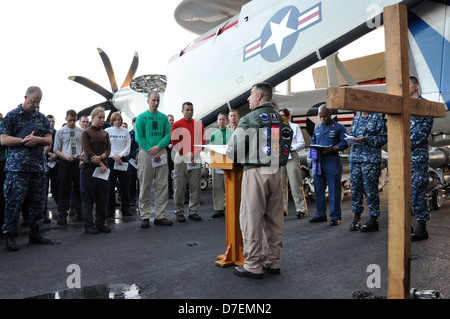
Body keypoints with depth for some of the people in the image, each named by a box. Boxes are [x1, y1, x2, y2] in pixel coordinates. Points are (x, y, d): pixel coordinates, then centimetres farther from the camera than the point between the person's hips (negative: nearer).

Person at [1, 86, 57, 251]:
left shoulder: (42, 118, 15)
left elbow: (49, 139, 10)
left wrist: (37, 139, -10)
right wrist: (23, 140, -14)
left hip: (38, 166, 5)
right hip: (17, 166, -5)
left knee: (38, 200, 8)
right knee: (14, 200, -4)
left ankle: (35, 233, 19)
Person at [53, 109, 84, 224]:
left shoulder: (81, 131, 7)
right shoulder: (60, 132, 4)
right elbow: (56, 149, 4)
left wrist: (82, 155, -9)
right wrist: (66, 156, -12)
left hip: (79, 162, 1)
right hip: (65, 162, -1)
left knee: (79, 188, 8)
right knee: (64, 189, 1)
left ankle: (79, 213, 19)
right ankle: (62, 215, 7)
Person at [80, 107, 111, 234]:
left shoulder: (105, 134, 14)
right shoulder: (86, 132, -2)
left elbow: (108, 149, 5)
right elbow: (88, 151, -11)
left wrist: (100, 157, -15)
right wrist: (100, 164, -13)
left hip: (102, 167, 5)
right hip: (89, 167, -5)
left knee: (103, 197, 7)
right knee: (88, 197, 1)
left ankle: (101, 223, 18)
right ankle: (89, 225, 8)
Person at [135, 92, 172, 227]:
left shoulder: (163, 117, 12)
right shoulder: (141, 117, 2)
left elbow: (168, 135, 5)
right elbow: (139, 137, -5)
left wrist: (158, 146, -12)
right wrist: (151, 152, -13)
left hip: (161, 152, 3)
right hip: (146, 153, -3)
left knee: (162, 186, 3)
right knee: (145, 186, 0)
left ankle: (160, 216, 11)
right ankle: (145, 216, 9)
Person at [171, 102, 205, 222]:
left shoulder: (199, 125, 11)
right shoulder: (176, 125, 2)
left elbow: (202, 142, 7)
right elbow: (175, 142, -3)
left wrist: (193, 154, -9)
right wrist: (187, 155, -12)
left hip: (196, 159, 3)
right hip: (181, 159, -3)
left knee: (195, 187, 4)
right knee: (179, 188, 0)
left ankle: (193, 212, 12)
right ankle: (179, 213, 8)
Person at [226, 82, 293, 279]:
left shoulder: (249, 119, -7)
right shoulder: (281, 120, 10)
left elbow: (233, 150, -8)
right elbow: (286, 149, 13)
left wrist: (239, 158, 13)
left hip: (255, 172, -6)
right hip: (276, 172, 6)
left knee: (252, 219, 2)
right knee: (274, 219, 13)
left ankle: (253, 266, 8)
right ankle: (273, 262, 23)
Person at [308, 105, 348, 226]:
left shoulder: (338, 127, 2)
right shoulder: (317, 128, 20)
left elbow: (344, 143, -6)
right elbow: (312, 141, 24)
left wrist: (331, 149, -19)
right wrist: (314, 149, 1)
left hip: (332, 160, -6)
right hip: (318, 161, 6)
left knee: (334, 190, -4)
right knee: (318, 189, 9)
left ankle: (335, 216, 3)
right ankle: (320, 214, 19)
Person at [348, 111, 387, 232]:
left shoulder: (377, 117, 1)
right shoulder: (356, 117, 18)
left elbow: (383, 138, -5)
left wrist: (366, 139, -17)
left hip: (370, 159, -5)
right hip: (355, 157, 5)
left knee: (370, 189, -3)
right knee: (355, 187, 5)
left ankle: (374, 219, 6)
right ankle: (357, 216, 15)